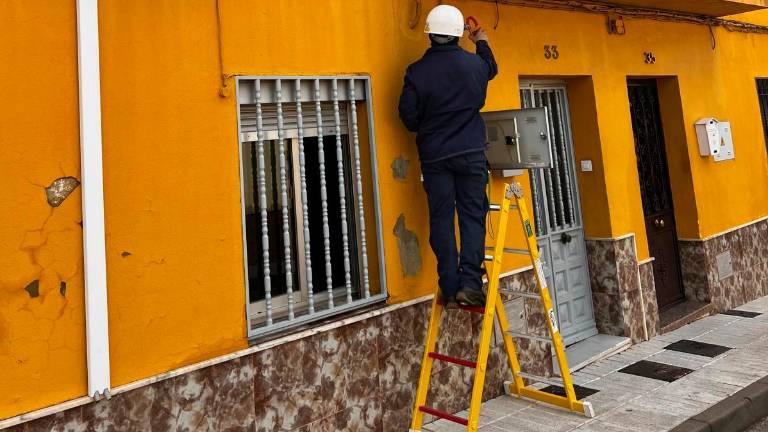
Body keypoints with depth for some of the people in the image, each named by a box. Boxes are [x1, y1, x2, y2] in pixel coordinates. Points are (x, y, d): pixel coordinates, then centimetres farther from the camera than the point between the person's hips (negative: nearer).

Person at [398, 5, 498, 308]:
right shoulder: (474, 63, 2)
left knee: (441, 220, 3)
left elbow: (409, 118, -3)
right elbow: (491, 68, 26)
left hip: (434, 156, 0)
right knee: (472, 216, 3)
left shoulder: (417, 72, -6)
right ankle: (470, 283, -5)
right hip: (471, 152, 1)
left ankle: (450, 288, 2)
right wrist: (482, 44, 45)